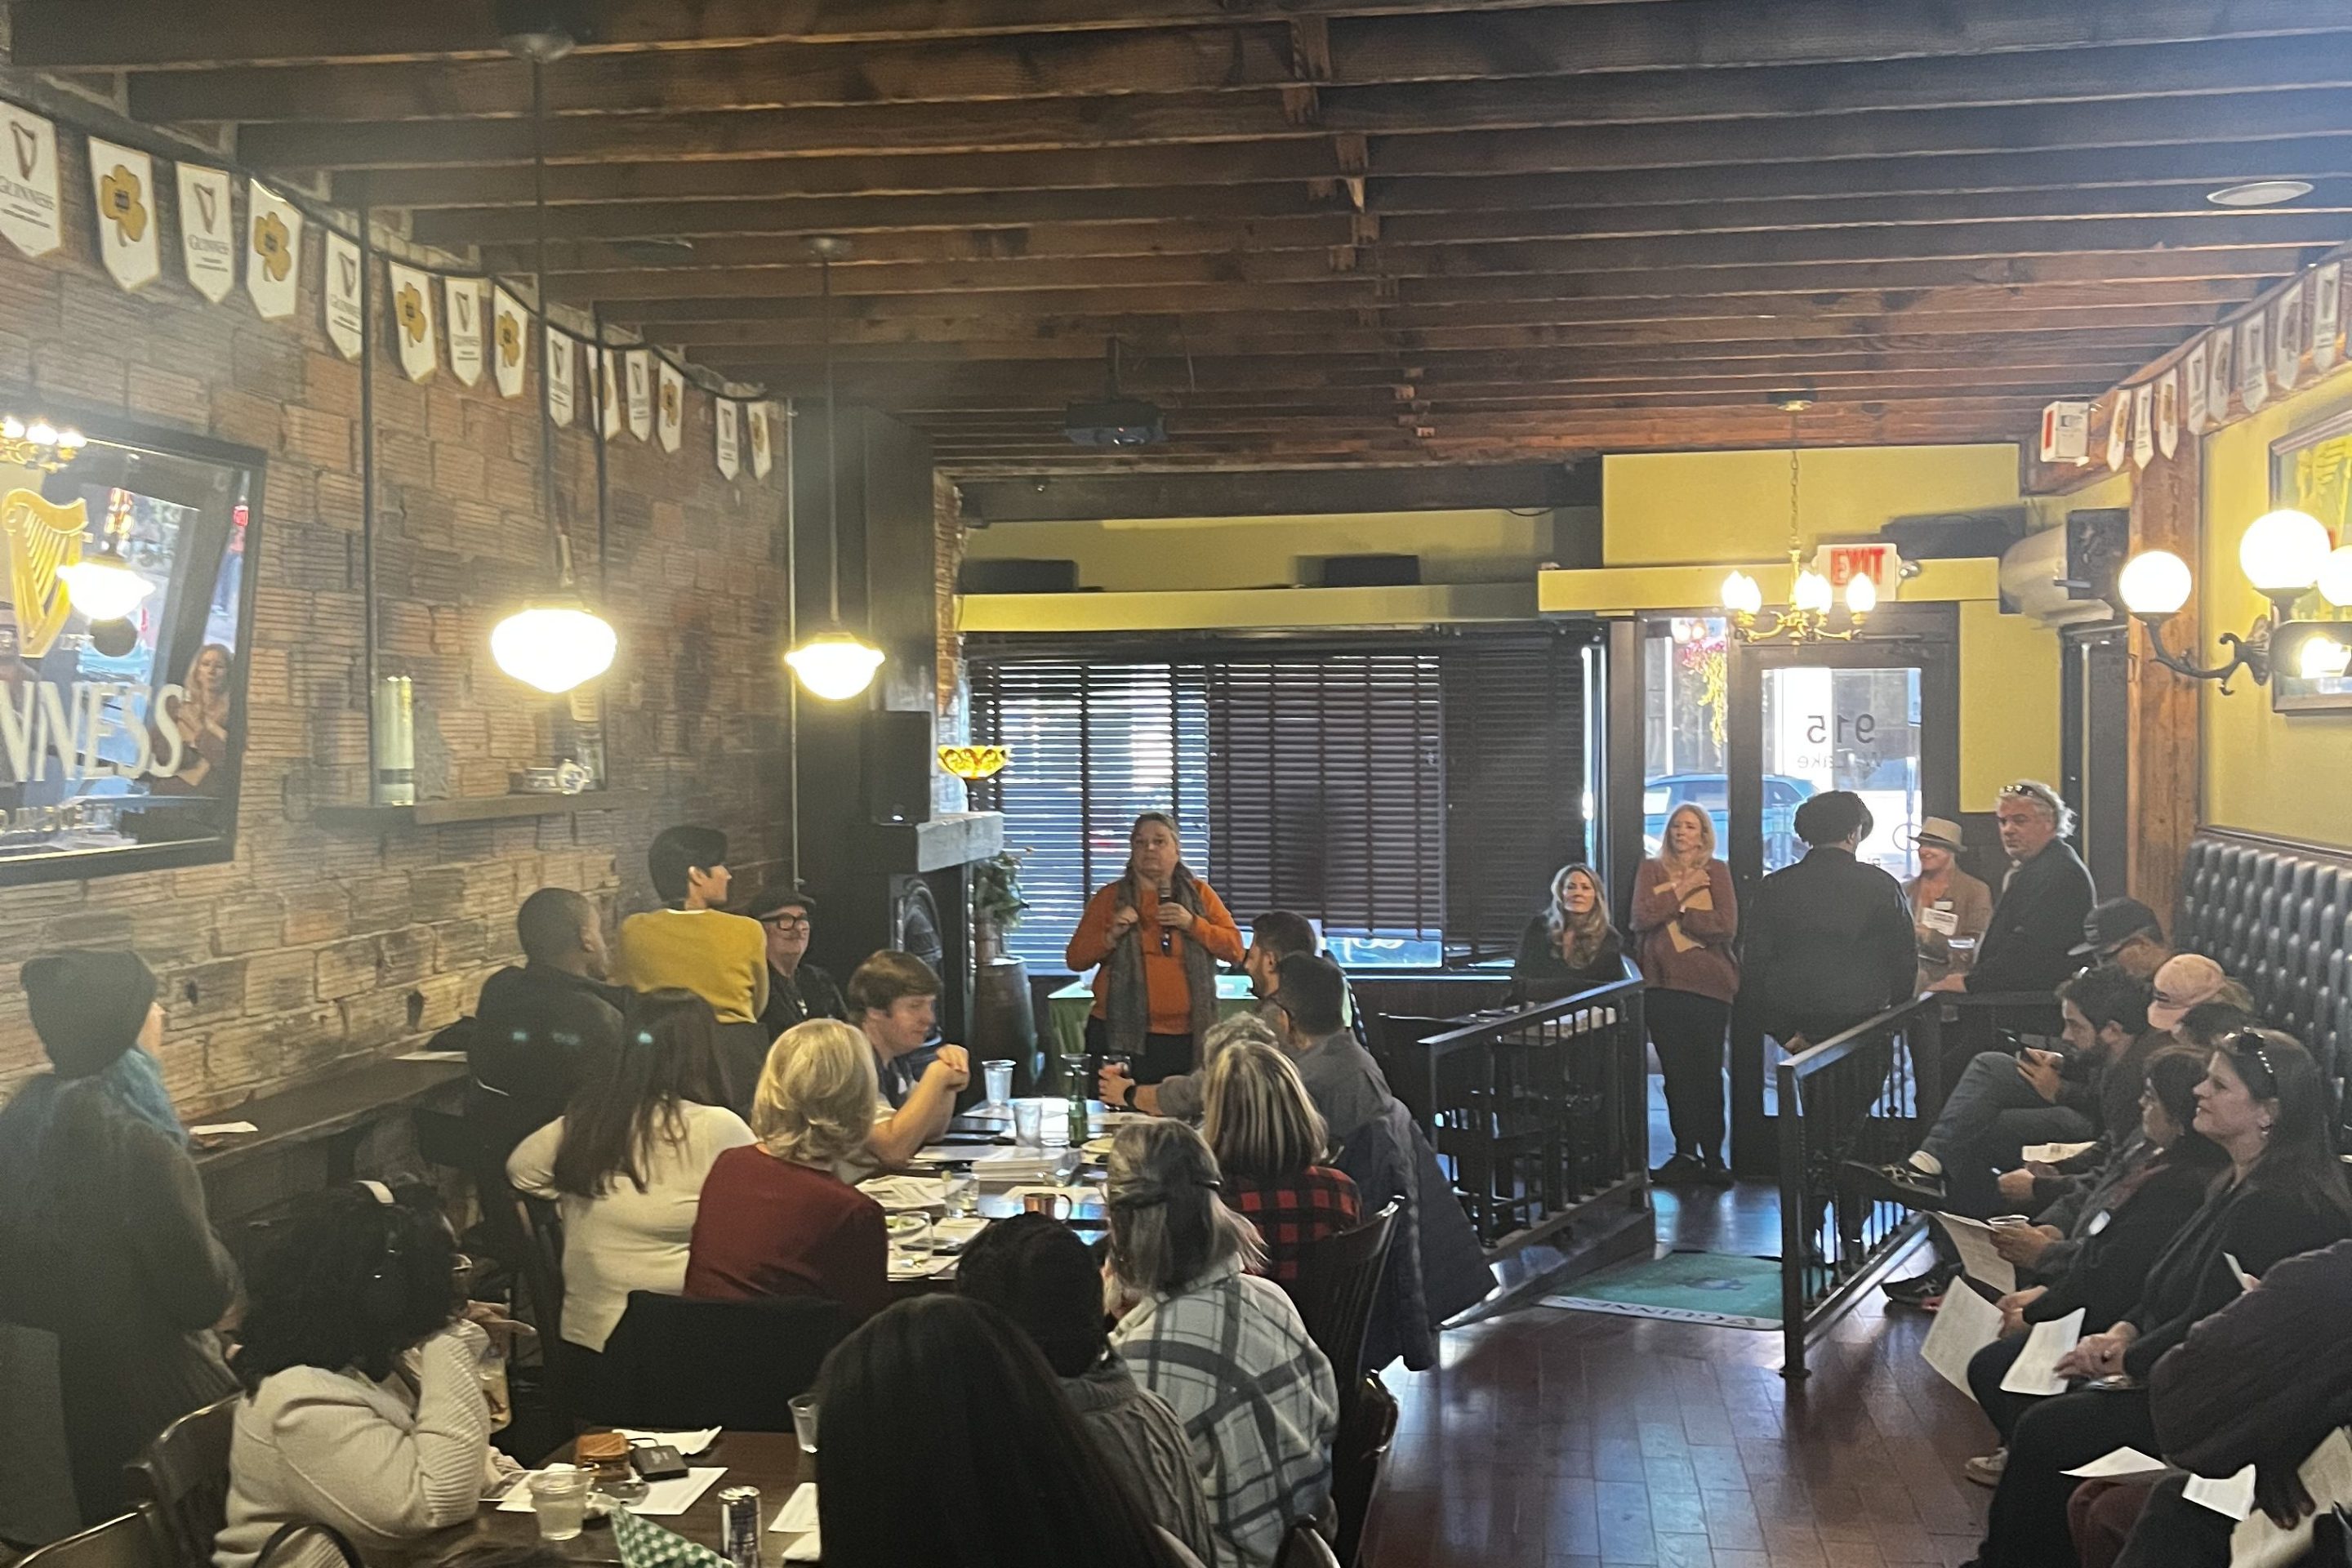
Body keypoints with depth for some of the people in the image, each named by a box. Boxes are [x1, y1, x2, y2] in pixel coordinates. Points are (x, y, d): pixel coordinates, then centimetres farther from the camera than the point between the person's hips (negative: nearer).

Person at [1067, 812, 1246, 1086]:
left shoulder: (1199, 894, 11)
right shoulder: (1109, 897, 9)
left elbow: (1235, 949, 4)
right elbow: (1076, 958, 6)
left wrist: (1192, 923, -9)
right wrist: (1111, 936, -12)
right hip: (1121, 1035, -1)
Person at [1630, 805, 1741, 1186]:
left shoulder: (1716, 871, 7)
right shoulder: (1651, 870, 13)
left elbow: (1727, 925, -5)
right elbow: (1642, 917, -3)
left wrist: (1675, 913, -4)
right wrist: (1682, 891, -5)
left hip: (1708, 983, -2)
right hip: (1663, 983, 2)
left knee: (1708, 1072, -3)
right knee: (1675, 1071, 3)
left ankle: (1712, 1154, 3)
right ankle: (1685, 1152, 8)